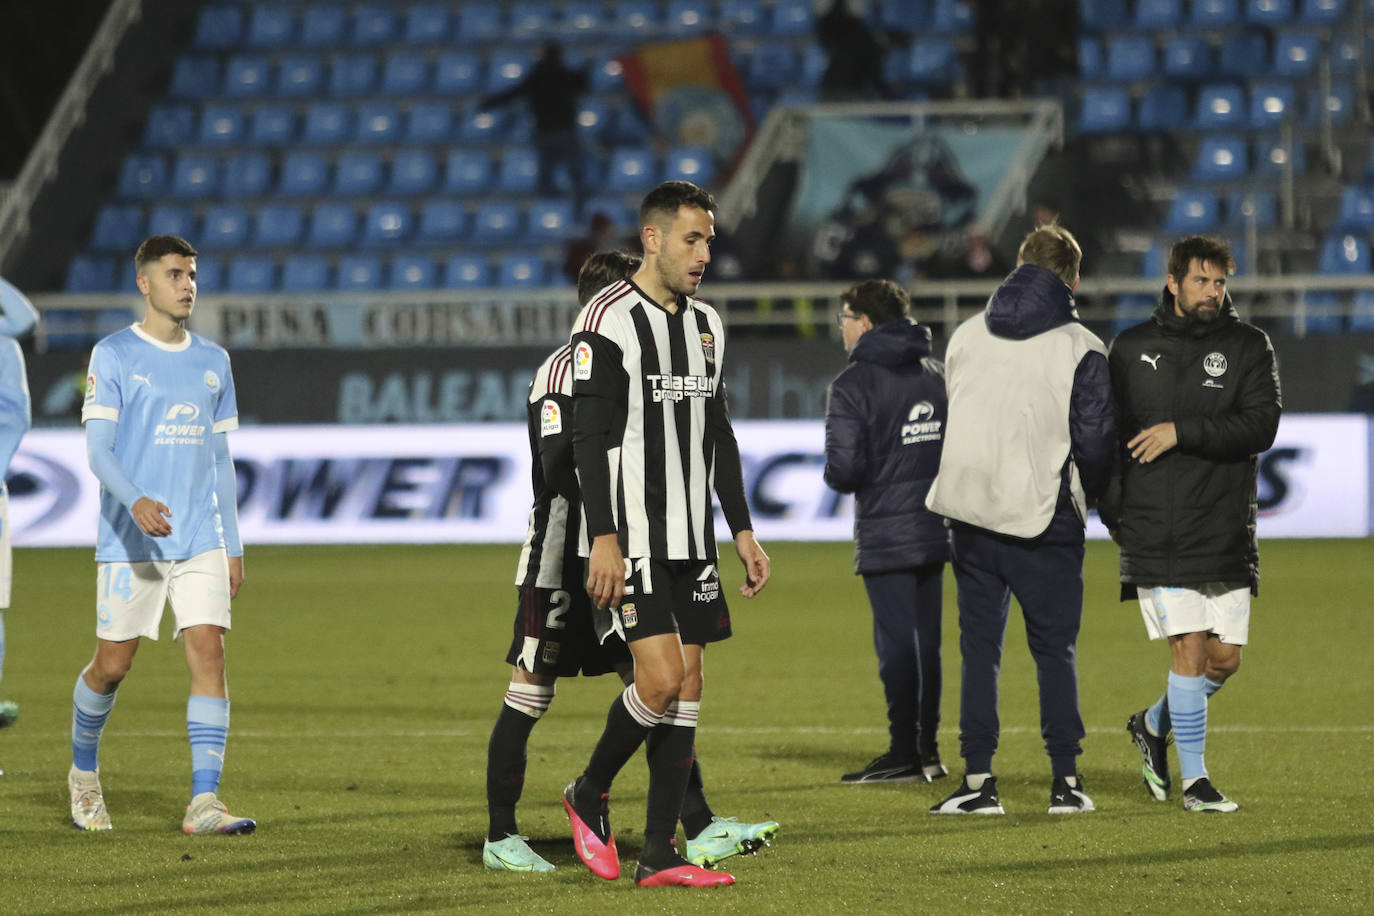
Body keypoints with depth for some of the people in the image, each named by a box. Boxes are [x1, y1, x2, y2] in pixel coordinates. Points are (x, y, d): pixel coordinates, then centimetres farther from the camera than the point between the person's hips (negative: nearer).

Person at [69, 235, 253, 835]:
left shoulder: (213, 362, 13)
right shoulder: (113, 356, -1)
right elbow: (97, 448, -9)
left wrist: (233, 546, 14)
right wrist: (135, 501, -28)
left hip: (201, 541, 3)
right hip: (127, 541, -3)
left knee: (208, 651, -11)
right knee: (112, 666, 2)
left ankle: (204, 802, -14)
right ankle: (84, 773, 30)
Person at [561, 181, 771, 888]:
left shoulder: (706, 326, 14)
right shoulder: (609, 321, -10)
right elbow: (590, 439, -15)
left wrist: (742, 532, 16)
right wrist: (604, 539, -21)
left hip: (690, 540, 8)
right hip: (630, 542, -8)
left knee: (688, 686, 3)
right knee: (662, 679, -16)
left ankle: (659, 856, 6)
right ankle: (589, 796, 9)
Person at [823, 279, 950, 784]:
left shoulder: (852, 385, -10)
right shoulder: (936, 376, 9)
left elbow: (843, 470, -16)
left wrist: (838, 477, 6)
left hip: (884, 535, -6)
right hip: (934, 528, 6)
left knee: (896, 643, -4)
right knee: (926, 642, 11)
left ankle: (904, 753, -2)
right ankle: (926, 751, 15)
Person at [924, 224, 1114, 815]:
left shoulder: (966, 335, 8)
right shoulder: (1081, 350, -6)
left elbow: (957, 419, 11)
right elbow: (1096, 443, -7)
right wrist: (1086, 495, 13)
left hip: (968, 511, 3)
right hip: (1044, 518, -3)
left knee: (978, 644, 9)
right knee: (1055, 649, 7)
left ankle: (978, 779, 4)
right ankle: (1066, 781, 6)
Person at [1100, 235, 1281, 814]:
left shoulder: (1248, 346, 4)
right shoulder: (1130, 349, 7)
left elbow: (1262, 426, -9)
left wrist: (1181, 432, -17)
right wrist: (1114, 508, 5)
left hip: (1227, 532, 2)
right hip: (1154, 535, -2)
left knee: (1224, 658, 3)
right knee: (1189, 648, -10)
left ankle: (1155, 724, 31)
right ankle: (1194, 780, -1)